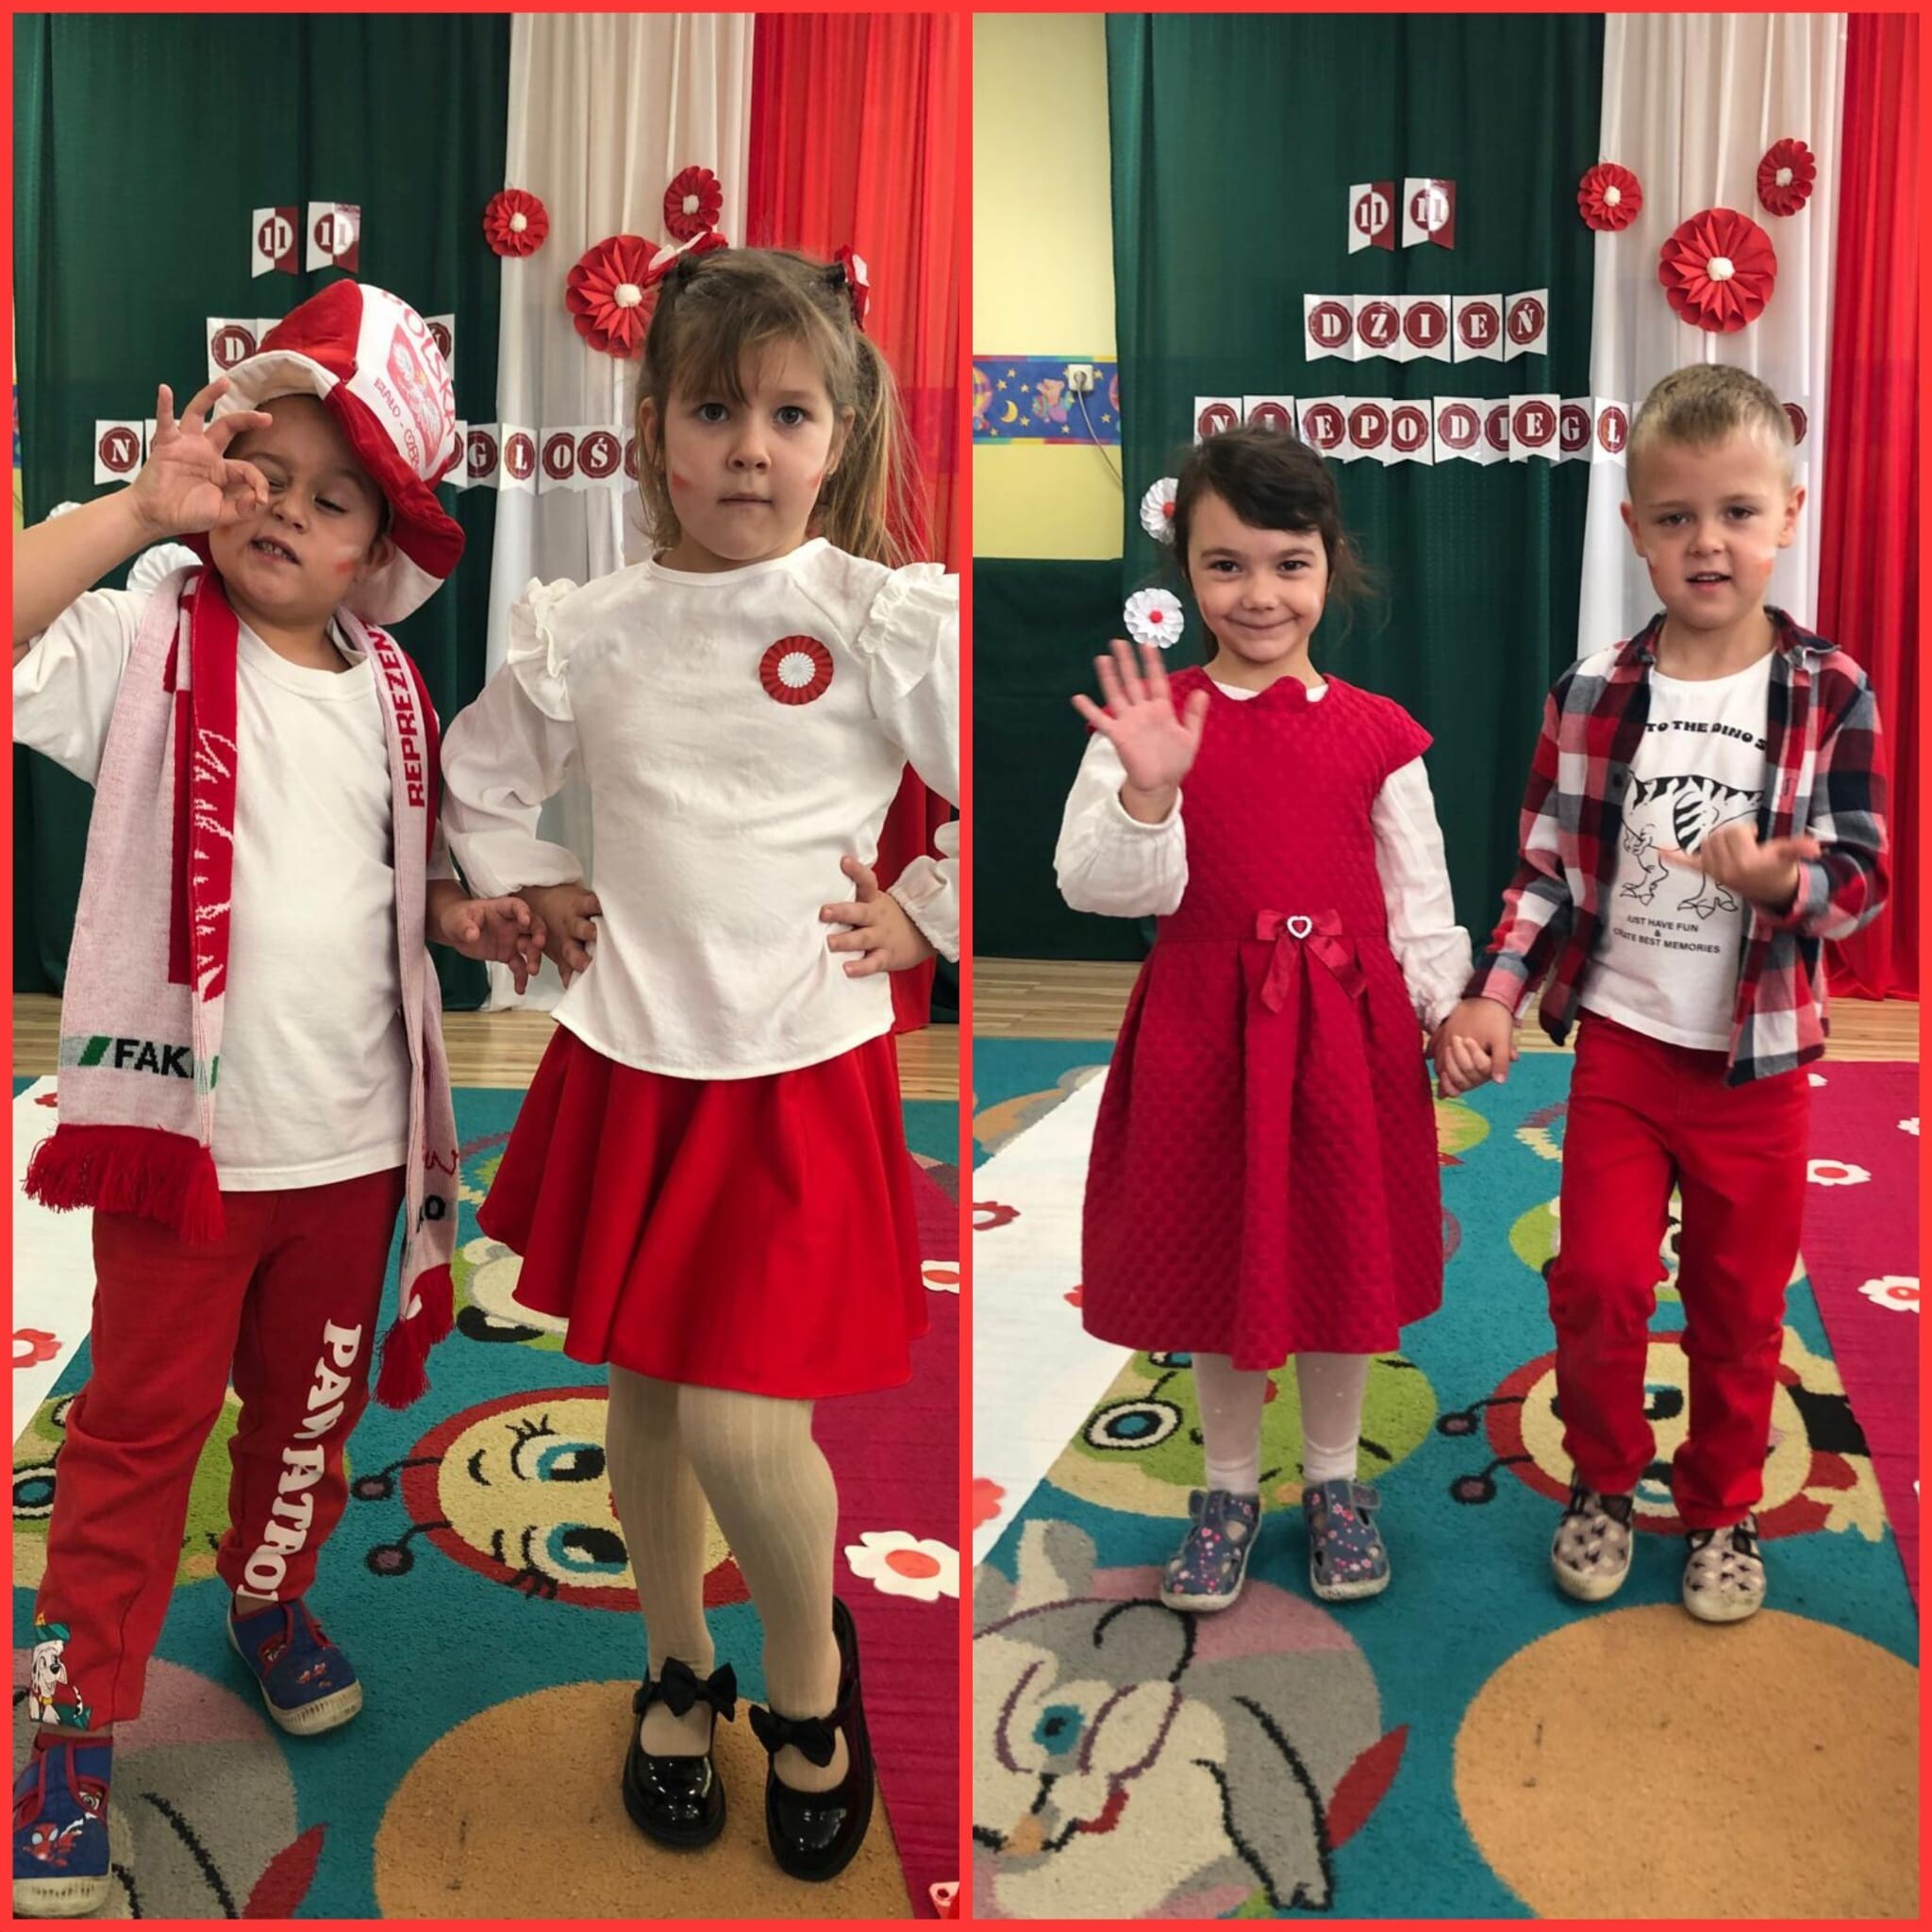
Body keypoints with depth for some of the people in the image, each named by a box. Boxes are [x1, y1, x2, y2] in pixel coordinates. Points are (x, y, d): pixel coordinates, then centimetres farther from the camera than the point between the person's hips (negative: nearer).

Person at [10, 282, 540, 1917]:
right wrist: (136, 511, -27)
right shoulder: (148, 643, -8)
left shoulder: (387, 687, 5)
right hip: (185, 1130, -4)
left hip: (355, 1137, 4)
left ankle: (273, 1596, 46)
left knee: (313, 1408, 20)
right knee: (140, 1431, 8)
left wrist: (467, 916, -2)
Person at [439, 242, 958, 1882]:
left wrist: (923, 916, -5)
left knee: (741, 1425, -8)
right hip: (626, 1060, 4)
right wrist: (538, 891, 8)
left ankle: (810, 1668, 24)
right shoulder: (587, 633, 2)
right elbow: (478, 776, 20)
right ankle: (679, 1668, 40)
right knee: (642, 1391, 15)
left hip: (801, 1069, -4)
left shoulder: (888, 622, -9)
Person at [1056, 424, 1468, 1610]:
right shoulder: (1153, 717, -5)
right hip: (1206, 1023, -1)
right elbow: (1103, 885, -13)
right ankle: (1231, 1486, 32)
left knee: (1344, 1251, 13)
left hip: (1346, 1023, 1)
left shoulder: (1377, 733, 0)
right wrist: (1145, 792, -29)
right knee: (1217, 1256, 12)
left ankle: (1335, 1478, 35)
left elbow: (1420, 898, 5)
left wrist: (1450, 1015, 0)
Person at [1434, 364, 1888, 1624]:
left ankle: (1724, 1509, 34)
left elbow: (1865, 880, -8)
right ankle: (1605, 1481, 27)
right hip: (1619, 1040, 1)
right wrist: (1491, 998, -12)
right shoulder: (1594, 696, -4)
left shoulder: (1830, 694, -7)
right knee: (1599, 1281, 0)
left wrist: (1787, 881, -30)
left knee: (1741, 1307, 12)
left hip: (1758, 1058, 0)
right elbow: (1546, 869, 0)